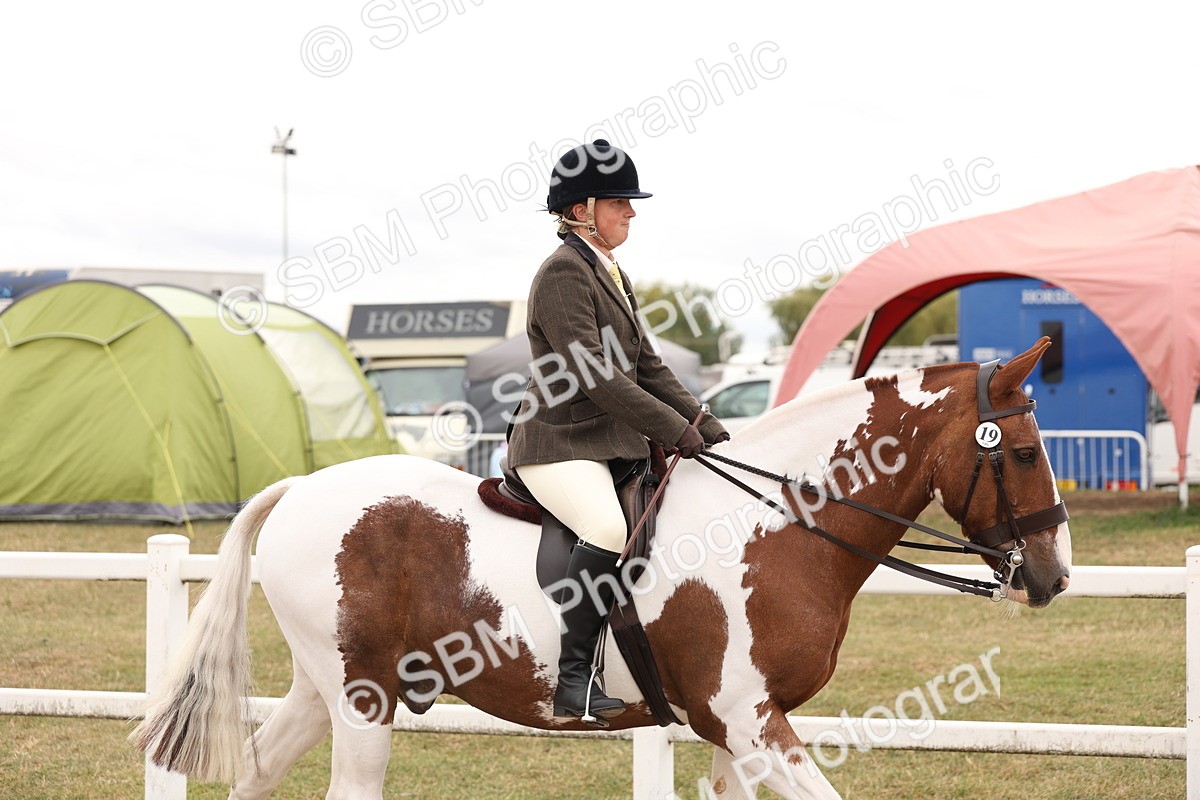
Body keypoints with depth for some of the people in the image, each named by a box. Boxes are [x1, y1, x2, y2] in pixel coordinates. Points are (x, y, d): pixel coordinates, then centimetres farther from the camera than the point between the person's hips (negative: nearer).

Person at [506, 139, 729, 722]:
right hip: (559, 445, -10)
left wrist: (702, 423, 9)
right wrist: (674, 429, -19)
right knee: (607, 529, -35)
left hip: (612, 441, 11)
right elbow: (593, 374, -20)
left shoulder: (610, 274, 19)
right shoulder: (564, 273, -12)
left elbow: (646, 365, 21)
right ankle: (574, 679, -31)